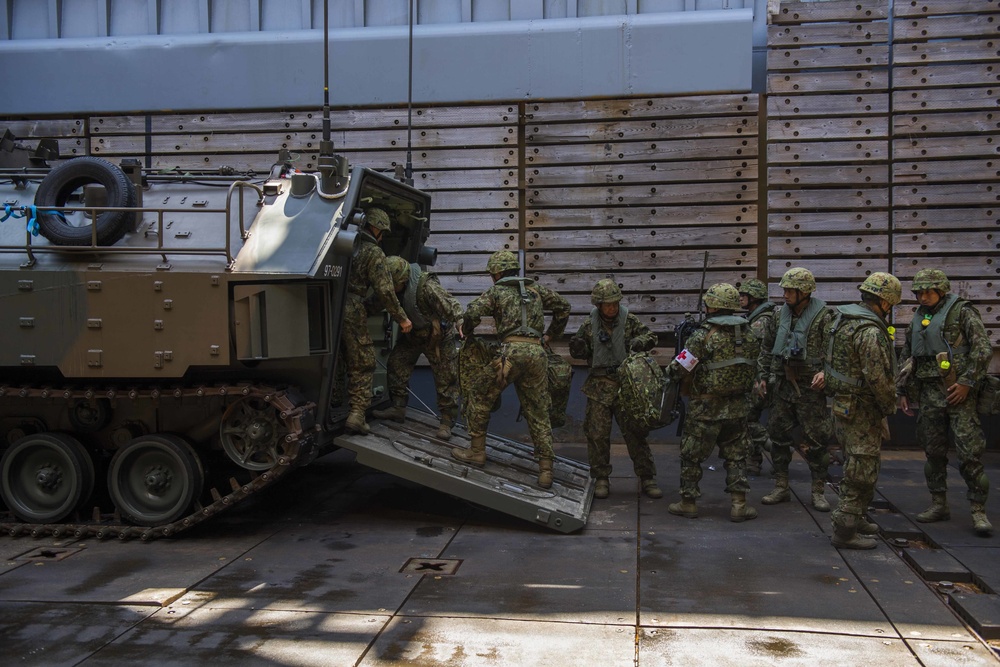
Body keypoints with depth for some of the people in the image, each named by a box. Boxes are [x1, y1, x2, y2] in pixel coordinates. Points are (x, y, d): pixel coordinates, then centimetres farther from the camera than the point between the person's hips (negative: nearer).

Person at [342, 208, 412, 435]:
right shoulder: (373, 252, -3)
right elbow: (384, 291, -8)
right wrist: (402, 318, 0)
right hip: (351, 312, -5)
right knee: (362, 365, 5)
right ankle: (357, 414, -2)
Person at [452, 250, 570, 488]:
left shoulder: (496, 292, 8)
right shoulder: (536, 289, 22)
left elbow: (472, 313, -6)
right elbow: (563, 307, 27)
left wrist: (467, 332, 14)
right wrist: (550, 335, 32)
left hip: (512, 351, -5)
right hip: (537, 353, 5)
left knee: (479, 397, 12)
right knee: (538, 413, 10)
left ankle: (476, 451, 16)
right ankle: (546, 470, 6)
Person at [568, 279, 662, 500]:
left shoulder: (630, 321, 0)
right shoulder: (589, 325, 3)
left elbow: (651, 336, 6)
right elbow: (580, 353, 11)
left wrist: (641, 342, -17)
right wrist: (577, 347, -13)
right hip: (599, 386, 1)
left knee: (635, 432, 2)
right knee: (597, 434, 1)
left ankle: (647, 479, 11)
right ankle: (601, 479, 14)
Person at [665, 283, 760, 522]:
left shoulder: (704, 335, -17)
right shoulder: (748, 333, 1)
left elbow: (678, 368, -17)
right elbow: (753, 365, 11)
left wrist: (671, 371, 4)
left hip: (706, 408, -5)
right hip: (737, 406, 5)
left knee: (691, 456, 9)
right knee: (736, 456, 15)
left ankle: (688, 503, 16)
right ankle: (739, 505, 13)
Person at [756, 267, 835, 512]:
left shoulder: (823, 316, -9)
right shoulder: (779, 313, 6)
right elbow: (767, 347, 13)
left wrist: (825, 373, -25)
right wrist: (763, 377, 10)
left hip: (810, 387, -5)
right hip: (781, 385, 5)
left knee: (817, 439, 2)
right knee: (778, 436, 8)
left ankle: (819, 491, 13)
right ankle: (781, 488, 19)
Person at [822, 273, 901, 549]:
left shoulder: (844, 319, 8)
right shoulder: (870, 332, -23)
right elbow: (878, 378, -24)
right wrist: (889, 407, -8)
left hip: (843, 402, 10)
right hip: (861, 410, -10)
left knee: (856, 466, 22)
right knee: (863, 471, -2)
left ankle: (853, 518, 34)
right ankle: (845, 530, 3)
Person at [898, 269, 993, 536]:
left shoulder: (962, 312, -3)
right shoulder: (918, 320, 15)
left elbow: (983, 350, -9)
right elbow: (906, 358, 21)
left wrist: (966, 382, -15)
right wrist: (905, 392, 16)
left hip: (958, 393, -6)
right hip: (929, 394, 6)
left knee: (969, 453, -7)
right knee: (933, 451, 10)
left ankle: (978, 510, 1)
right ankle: (939, 504, 20)